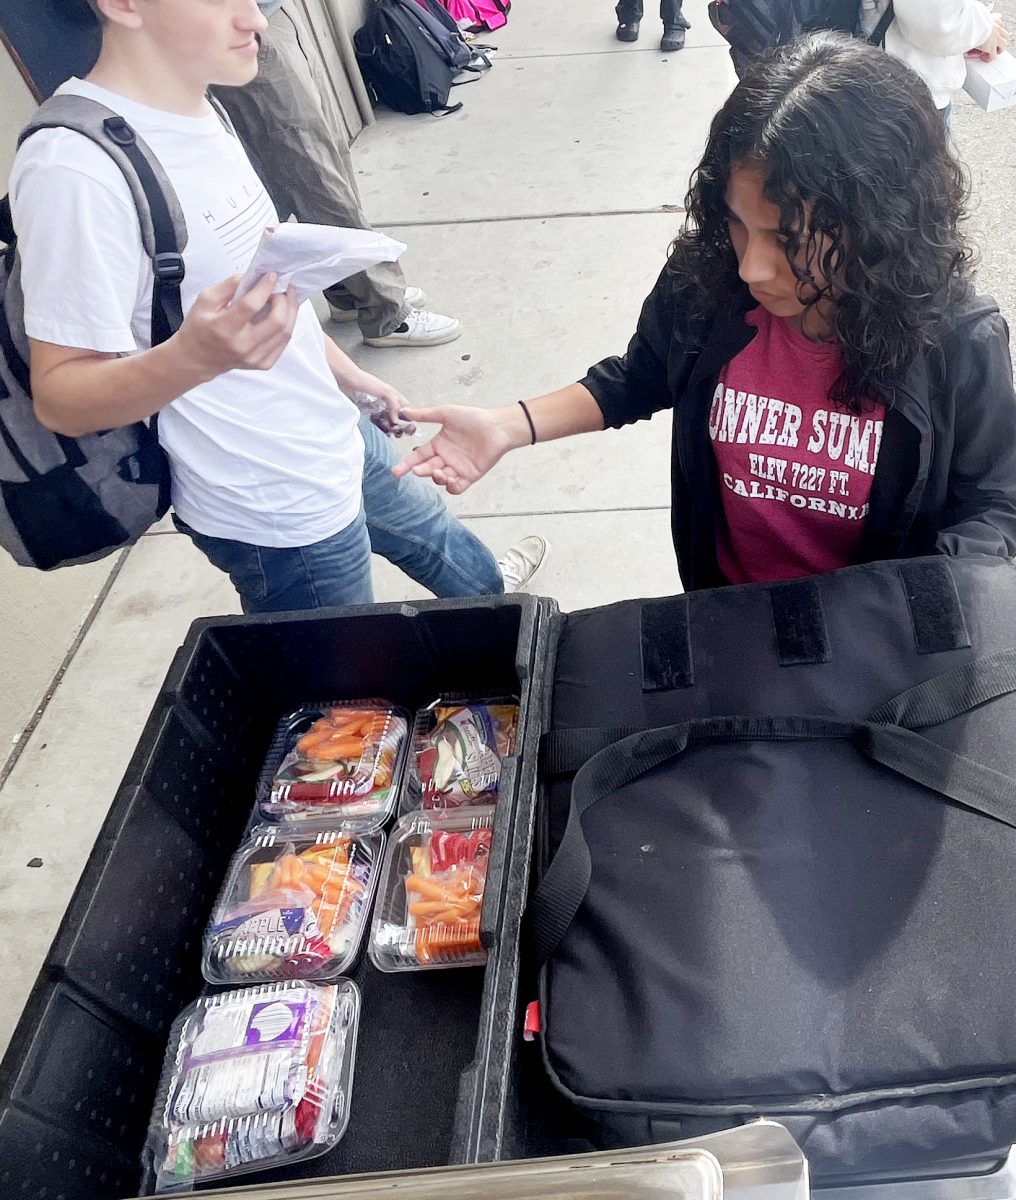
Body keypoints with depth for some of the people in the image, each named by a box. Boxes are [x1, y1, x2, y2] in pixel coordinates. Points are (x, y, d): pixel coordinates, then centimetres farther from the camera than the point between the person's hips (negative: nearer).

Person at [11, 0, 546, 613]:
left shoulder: (201, 110, 2)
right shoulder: (75, 167, -26)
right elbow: (59, 396, -25)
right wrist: (196, 355, -42)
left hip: (336, 439, 9)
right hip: (279, 510, -9)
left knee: (426, 527, 33)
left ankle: (491, 586, 65)